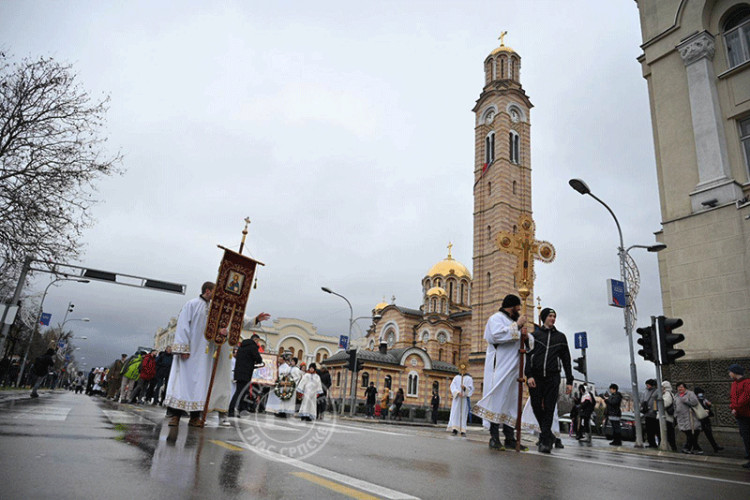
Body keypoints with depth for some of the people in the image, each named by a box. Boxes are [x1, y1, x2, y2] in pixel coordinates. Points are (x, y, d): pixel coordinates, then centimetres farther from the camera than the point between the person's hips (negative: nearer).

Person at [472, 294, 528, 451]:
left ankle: (509, 438, 10)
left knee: (512, 402, 7)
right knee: (498, 398, -11)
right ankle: (494, 438, -8)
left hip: (513, 368, 9)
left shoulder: (512, 321, 24)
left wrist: (523, 337, 10)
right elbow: (497, 335, -22)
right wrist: (517, 326, -15)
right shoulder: (496, 318, -3)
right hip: (500, 366, -9)